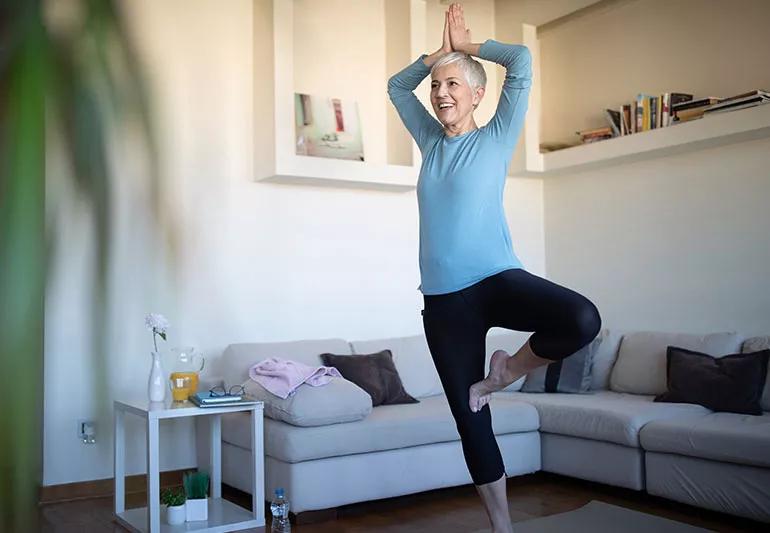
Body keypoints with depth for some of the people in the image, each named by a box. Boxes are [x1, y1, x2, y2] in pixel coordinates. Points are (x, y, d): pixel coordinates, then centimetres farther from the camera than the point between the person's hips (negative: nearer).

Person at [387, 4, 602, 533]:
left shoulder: (497, 138, 4)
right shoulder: (431, 141, 17)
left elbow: (522, 60, -3)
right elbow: (396, 85, 28)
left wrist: (467, 44, 12)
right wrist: (441, 50, 21)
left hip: (497, 279, -4)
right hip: (442, 300, 4)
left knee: (583, 319, -33)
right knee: (471, 421, 5)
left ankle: (508, 370, -5)